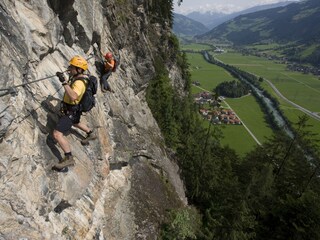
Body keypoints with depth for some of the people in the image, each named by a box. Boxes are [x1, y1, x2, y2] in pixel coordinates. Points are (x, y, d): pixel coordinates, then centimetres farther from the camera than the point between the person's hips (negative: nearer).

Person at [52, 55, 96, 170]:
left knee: (57, 134, -16)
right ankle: (91, 134, 58)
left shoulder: (79, 83, -29)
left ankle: (69, 158, -11)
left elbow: (73, 96, -48)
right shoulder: (79, 77, 2)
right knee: (75, 123, 37)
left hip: (70, 112, -10)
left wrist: (64, 82, -45)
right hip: (72, 109, 11)